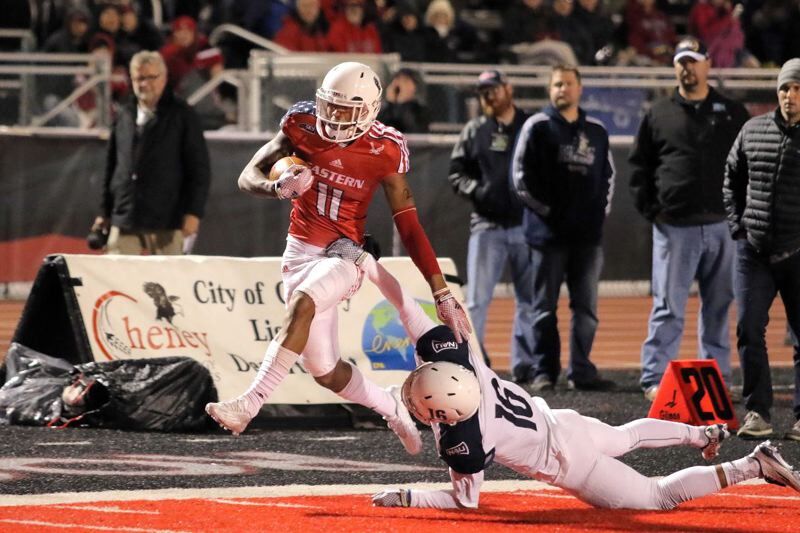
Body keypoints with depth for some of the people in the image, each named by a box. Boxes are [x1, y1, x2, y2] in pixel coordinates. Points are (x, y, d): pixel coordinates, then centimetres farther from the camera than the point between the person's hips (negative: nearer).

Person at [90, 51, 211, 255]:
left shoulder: (182, 116, 3)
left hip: (166, 225, -4)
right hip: (124, 223, 4)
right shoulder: (124, 117, 16)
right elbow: (111, 167, 22)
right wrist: (104, 212, 19)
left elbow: (199, 168, 0)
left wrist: (193, 213, -8)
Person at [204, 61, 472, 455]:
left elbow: (409, 226, -6)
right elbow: (248, 177, -1)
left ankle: (249, 404, -41)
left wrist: (442, 295, -8)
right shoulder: (303, 126, -5)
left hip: (343, 256, -4)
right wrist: (278, 188, -26)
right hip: (300, 252, 4)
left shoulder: (384, 151, -10)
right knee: (325, 372, 6)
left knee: (302, 303, -36)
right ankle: (391, 407, 34)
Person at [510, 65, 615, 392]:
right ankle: (544, 372, 4)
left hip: (588, 233, 4)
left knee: (586, 307, 4)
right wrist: (545, 209, -7)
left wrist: (601, 210, 9)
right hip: (549, 231, -4)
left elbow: (608, 175, 21)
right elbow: (521, 175, -3)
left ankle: (581, 371, 8)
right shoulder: (537, 127, 1)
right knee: (545, 306, 0)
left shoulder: (596, 131, 14)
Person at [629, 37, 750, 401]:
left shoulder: (732, 113, 11)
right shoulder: (659, 115, 9)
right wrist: (650, 209, -1)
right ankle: (654, 380, -3)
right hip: (674, 227, -2)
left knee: (719, 306, 7)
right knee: (668, 306, -4)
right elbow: (638, 166, 11)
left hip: (722, 225, 2)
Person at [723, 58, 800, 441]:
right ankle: (757, 412, 4)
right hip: (753, 251, 3)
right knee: (749, 330, -3)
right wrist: (737, 226, 9)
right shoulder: (753, 131, 7)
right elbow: (732, 179, 19)